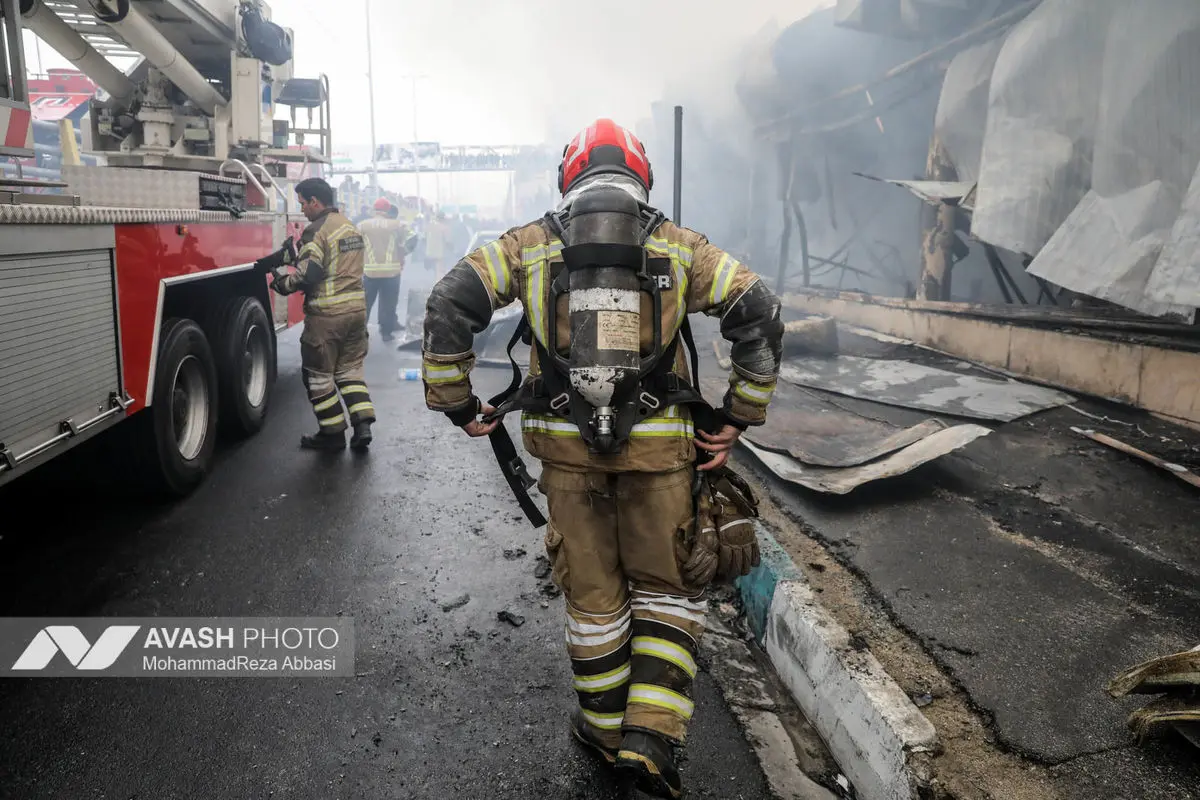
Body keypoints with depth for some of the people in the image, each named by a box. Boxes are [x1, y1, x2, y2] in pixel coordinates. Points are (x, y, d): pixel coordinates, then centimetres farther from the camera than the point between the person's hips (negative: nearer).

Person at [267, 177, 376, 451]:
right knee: (350, 369, 17)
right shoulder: (351, 227, 14)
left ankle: (333, 433, 13)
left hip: (326, 315, -8)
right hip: (356, 308, 8)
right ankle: (362, 425, 6)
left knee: (319, 374, 7)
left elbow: (307, 275, -20)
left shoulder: (317, 231, -14)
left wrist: (283, 282, -1)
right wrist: (297, 258, 17)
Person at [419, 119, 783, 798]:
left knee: (592, 593, 16)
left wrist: (457, 404, 5)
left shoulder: (532, 244, 7)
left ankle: (605, 728, 32)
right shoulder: (679, 245, 7)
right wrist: (739, 418, 4)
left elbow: (449, 305, -3)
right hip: (659, 442, -1)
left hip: (566, 442, 1)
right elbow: (761, 313, -2)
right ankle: (652, 737, 10)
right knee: (667, 588, 16)